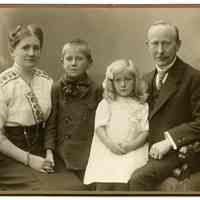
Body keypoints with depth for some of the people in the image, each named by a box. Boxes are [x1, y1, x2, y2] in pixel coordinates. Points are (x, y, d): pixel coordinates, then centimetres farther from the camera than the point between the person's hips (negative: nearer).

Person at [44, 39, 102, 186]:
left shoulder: (96, 90, -1)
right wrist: (49, 150, -9)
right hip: (62, 154, 0)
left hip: (88, 156, 0)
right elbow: (50, 123, -1)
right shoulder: (57, 89, -1)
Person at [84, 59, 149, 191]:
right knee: (103, 183, -17)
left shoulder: (142, 106, 13)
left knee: (121, 184, -21)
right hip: (107, 151, 1)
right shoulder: (105, 104, 14)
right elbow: (99, 127, 5)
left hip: (132, 152, -1)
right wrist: (110, 143, -11)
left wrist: (132, 145, -10)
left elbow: (145, 131, 6)